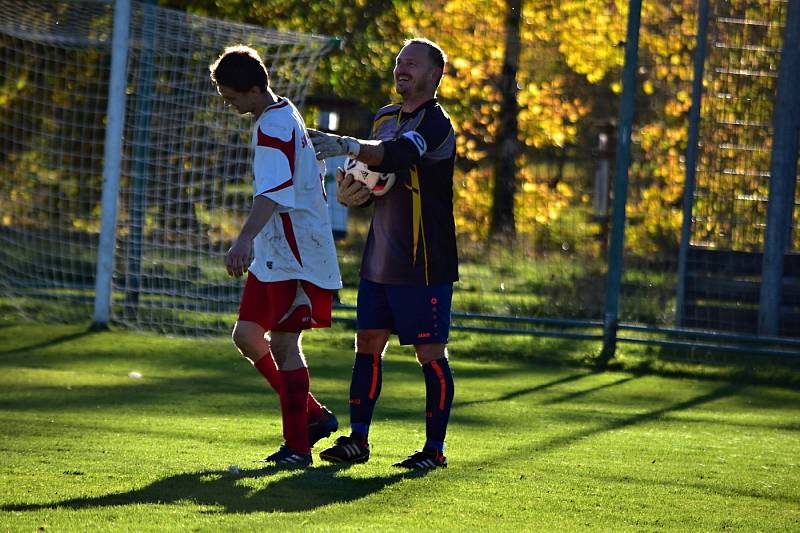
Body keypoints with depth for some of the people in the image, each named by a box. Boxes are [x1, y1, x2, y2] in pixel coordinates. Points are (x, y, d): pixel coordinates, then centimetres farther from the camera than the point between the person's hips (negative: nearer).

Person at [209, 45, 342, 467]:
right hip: (274, 254, 10)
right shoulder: (285, 115, 15)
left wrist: (245, 239, -47)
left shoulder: (273, 125, -17)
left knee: (284, 344, -8)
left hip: (293, 256, -10)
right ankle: (315, 416, 17)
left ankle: (298, 446, -3)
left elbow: (272, 192, -33)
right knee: (247, 336, 8)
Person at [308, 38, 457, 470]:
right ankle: (357, 439, 10)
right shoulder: (385, 117, 15)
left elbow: (396, 153, -32)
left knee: (430, 354, -3)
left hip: (425, 264, -8)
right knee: (368, 345, 5)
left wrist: (344, 146, -47)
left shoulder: (436, 124, -12)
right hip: (380, 260, 8)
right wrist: (350, 189, 2)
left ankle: (435, 449, 3)